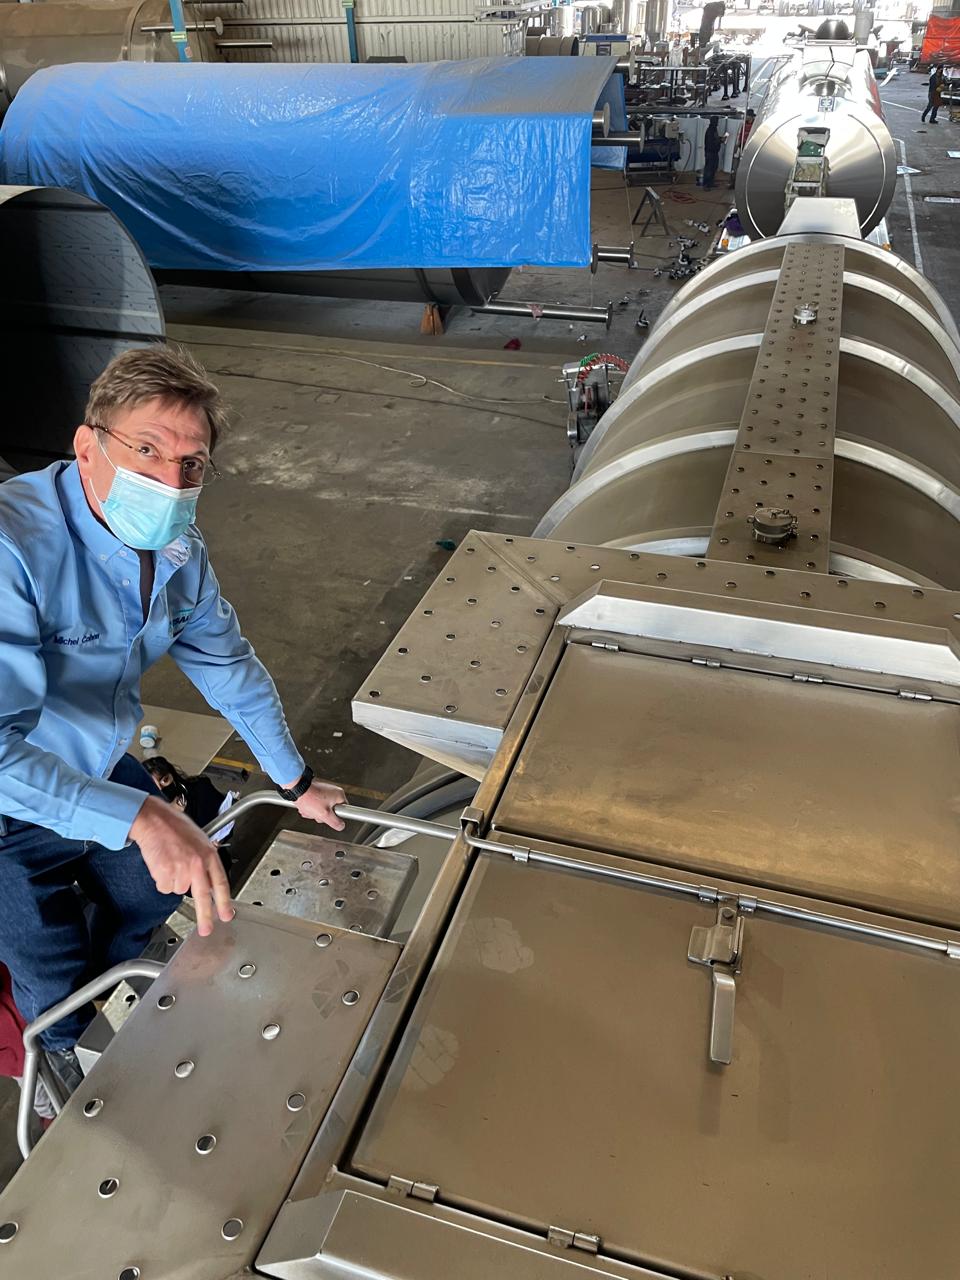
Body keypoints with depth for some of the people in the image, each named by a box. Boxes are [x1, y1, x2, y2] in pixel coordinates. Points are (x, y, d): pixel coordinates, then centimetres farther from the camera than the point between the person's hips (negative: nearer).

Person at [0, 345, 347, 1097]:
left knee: (155, 895, 25)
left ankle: (103, 985, 58)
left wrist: (298, 783, 9)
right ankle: (68, 1049, 49)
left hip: (101, 768, 6)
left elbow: (232, 670, 1)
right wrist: (140, 818, -52)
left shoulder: (181, 554, -12)